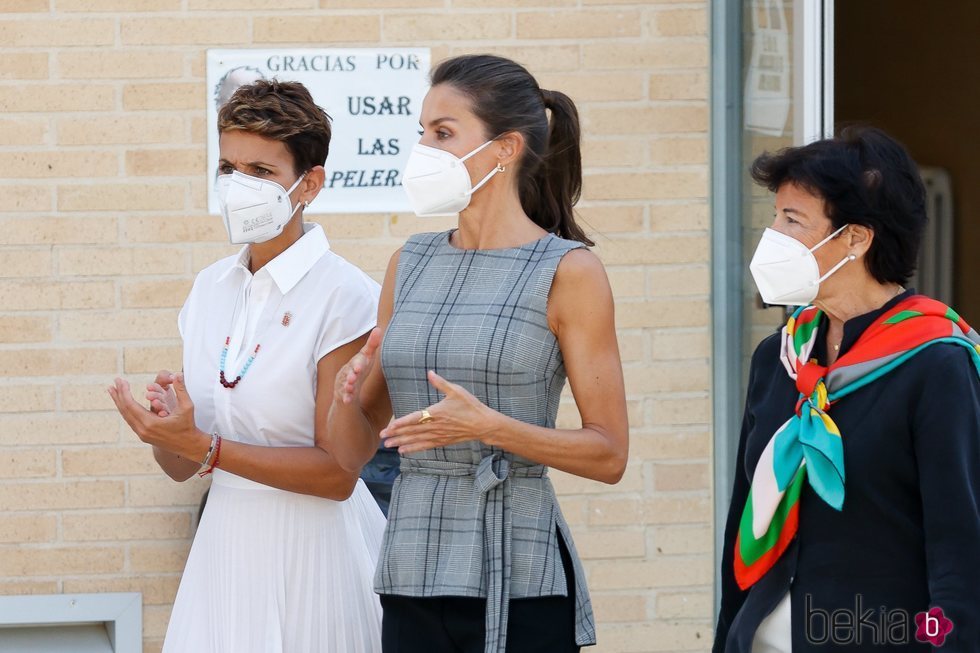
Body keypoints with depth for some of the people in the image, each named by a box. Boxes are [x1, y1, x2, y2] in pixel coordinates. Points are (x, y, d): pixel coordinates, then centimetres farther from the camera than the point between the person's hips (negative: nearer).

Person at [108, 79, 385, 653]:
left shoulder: (344, 294, -13)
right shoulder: (212, 288, 6)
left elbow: (337, 473, -16)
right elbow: (180, 467, 9)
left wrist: (206, 448, -21)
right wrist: (165, 429, -13)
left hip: (312, 547, -5)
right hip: (227, 542, 6)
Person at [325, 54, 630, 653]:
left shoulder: (569, 271, -5)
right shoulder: (410, 265, 11)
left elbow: (609, 454, -7)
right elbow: (355, 452, 14)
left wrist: (487, 427, -19)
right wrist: (348, 397, -7)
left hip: (516, 586, -5)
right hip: (412, 575, 5)